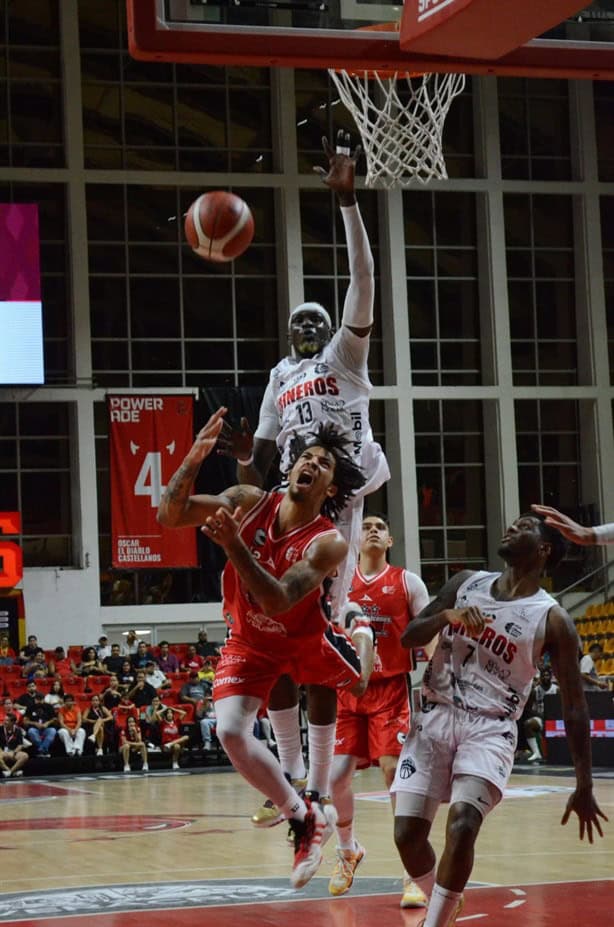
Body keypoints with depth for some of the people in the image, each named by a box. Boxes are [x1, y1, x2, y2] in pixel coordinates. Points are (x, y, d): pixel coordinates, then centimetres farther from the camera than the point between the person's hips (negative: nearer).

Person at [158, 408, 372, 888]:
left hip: (305, 639, -1)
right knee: (232, 732, -18)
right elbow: (170, 516, -19)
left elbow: (278, 603, -40)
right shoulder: (249, 502, -17)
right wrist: (193, 460, -36)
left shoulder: (327, 542, -28)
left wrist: (233, 545, -51)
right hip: (249, 642, 1)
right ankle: (305, 820, -4)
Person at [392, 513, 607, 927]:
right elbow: (408, 637, 6)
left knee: (462, 827, -26)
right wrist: (446, 616, -16)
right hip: (435, 717, 4)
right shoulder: (465, 583, 9)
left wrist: (584, 787, -3)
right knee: (407, 833, -3)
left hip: (490, 728, -3)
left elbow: (575, 705, -1)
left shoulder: (553, 620, -3)